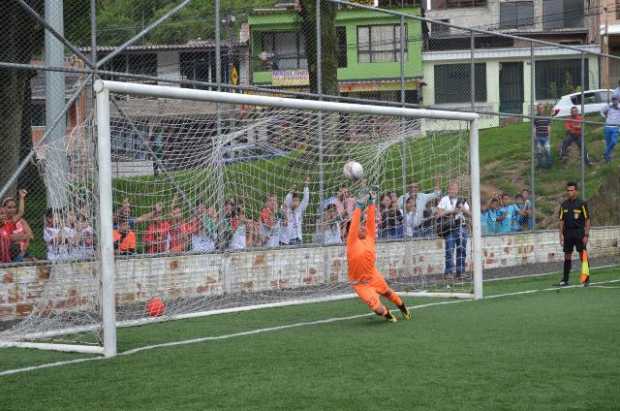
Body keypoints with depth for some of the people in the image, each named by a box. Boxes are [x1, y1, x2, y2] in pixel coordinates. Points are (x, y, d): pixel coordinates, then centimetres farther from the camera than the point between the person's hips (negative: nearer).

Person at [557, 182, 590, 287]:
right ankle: (565, 280, 11)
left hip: (579, 232, -4)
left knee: (583, 256, -4)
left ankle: (586, 279, 4)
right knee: (567, 256, 7)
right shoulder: (564, 205, 8)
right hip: (567, 233, 4)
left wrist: (586, 235, -10)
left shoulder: (582, 204, -4)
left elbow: (587, 220, -4)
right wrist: (561, 234, 4)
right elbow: (562, 221, 12)